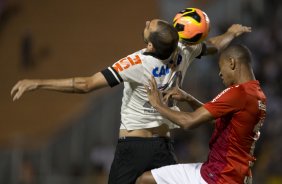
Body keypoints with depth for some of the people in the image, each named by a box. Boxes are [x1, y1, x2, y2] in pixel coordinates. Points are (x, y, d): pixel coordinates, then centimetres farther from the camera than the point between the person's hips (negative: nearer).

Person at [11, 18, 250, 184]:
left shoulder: (137, 64, -22)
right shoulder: (183, 52, -7)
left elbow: (86, 84, -27)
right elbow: (213, 46, 16)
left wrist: (36, 83, -26)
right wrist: (232, 33, 39)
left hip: (133, 146, -5)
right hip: (163, 145, 5)